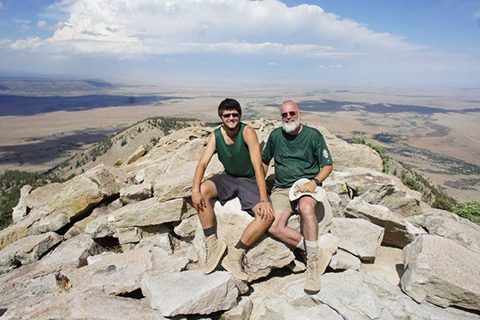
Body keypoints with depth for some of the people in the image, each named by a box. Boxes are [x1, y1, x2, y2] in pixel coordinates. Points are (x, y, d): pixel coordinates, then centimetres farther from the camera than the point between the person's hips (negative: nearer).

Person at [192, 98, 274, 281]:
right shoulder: (215, 136, -5)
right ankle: (213, 245, -15)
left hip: (249, 181, -2)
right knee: (201, 192, -27)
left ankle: (235, 256, -14)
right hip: (228, 178, 3)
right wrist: (195, 189, -32)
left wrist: (264, 200, -32)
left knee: (268, 215, -26)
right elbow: (203, 163, -13)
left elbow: (258, 166, -24)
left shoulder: (247, 132, -17)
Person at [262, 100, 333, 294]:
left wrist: (315, 181, -12)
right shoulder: (275, 136, 9)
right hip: (282, 188, 3)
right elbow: (264, 161, 23)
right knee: (274, 228, -25)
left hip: (306, 183, -2)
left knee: (306, 207, -39)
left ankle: (313, 263, -25)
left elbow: (327, 165, 6)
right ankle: (312, 248, -8)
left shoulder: (313, 135, 2)